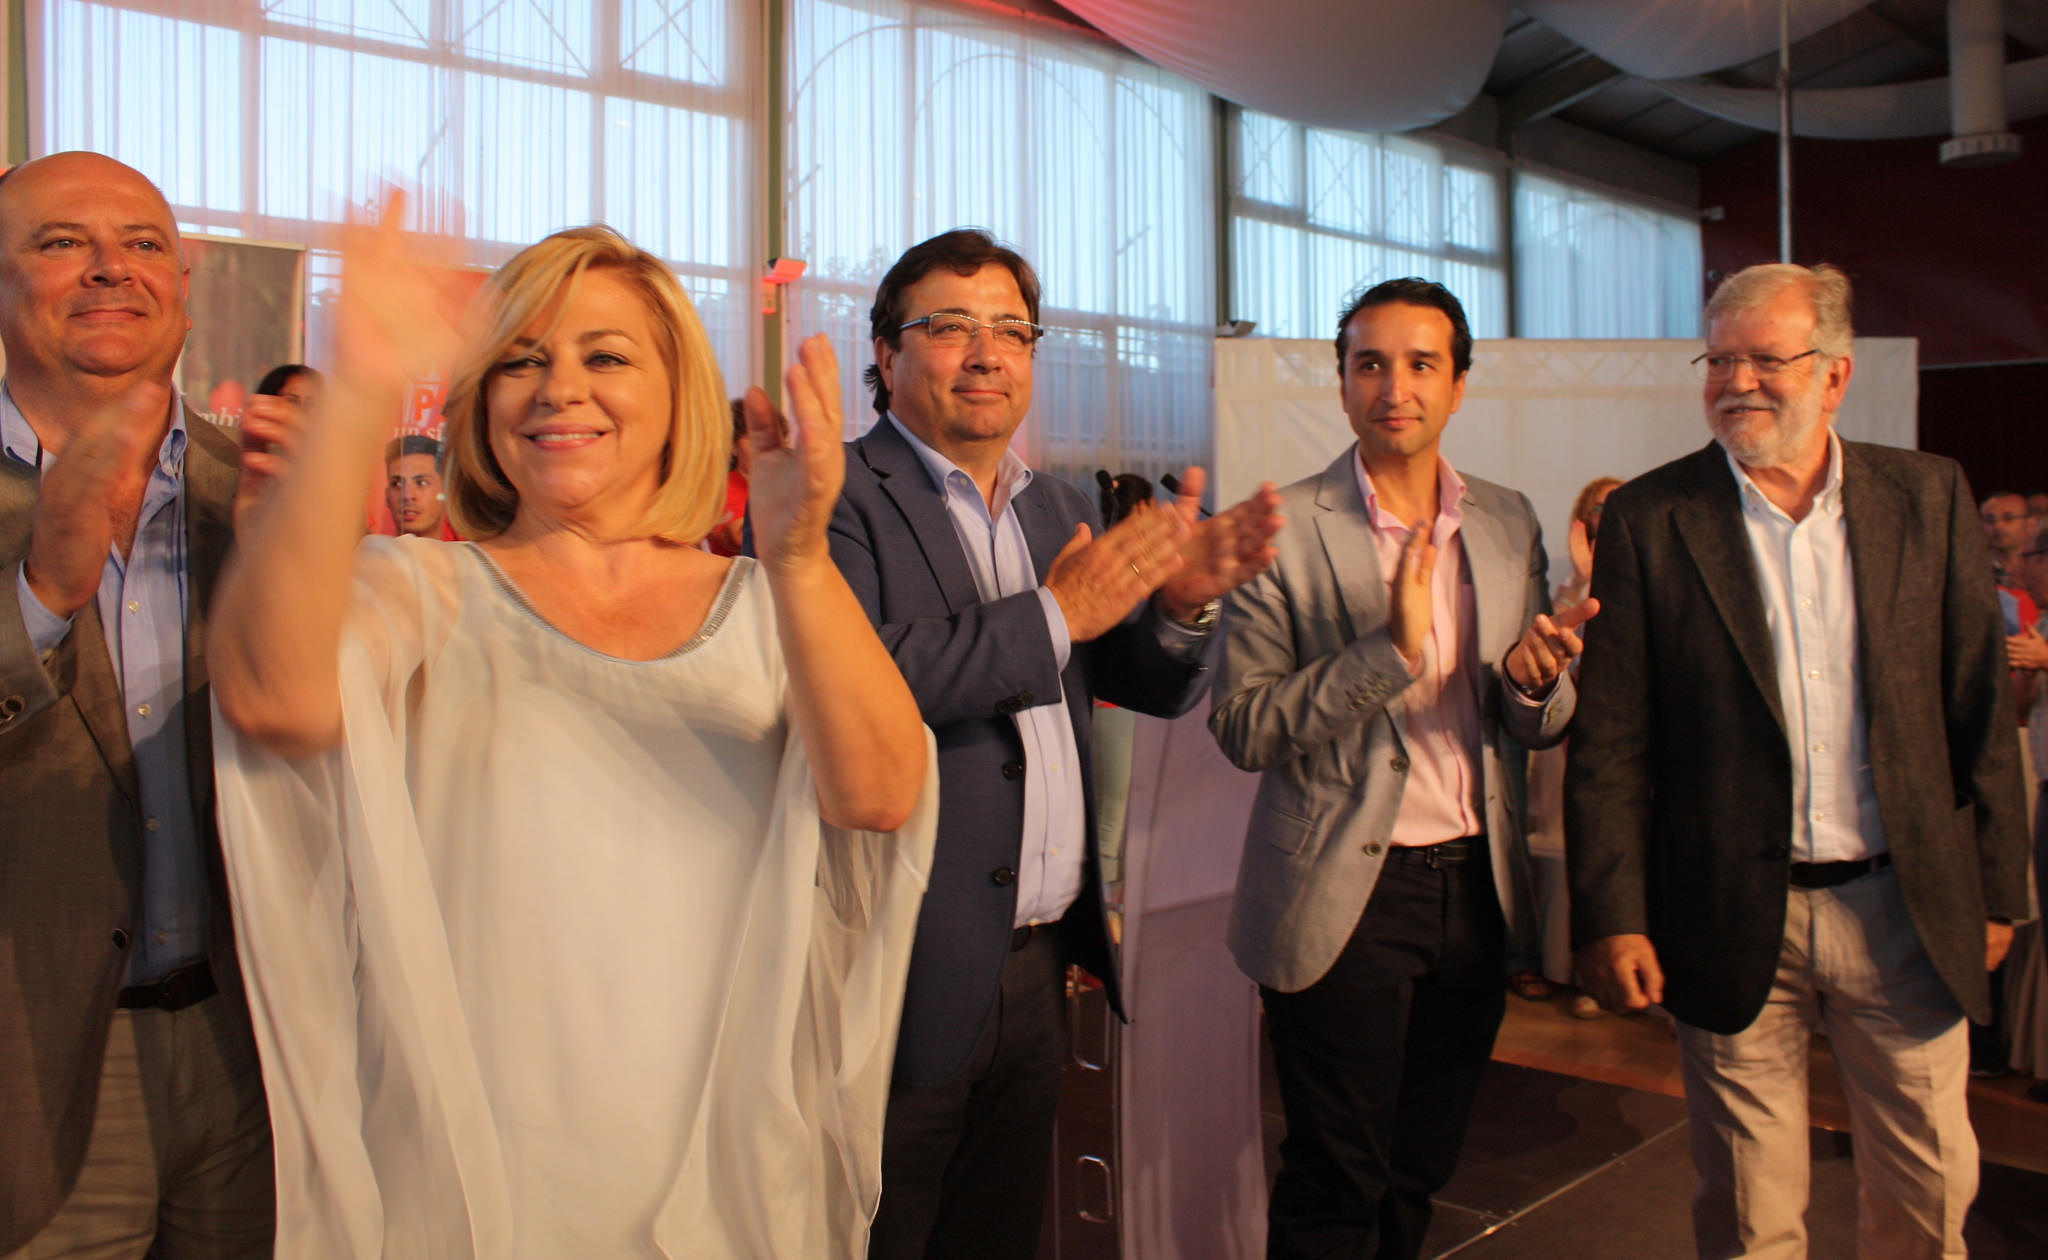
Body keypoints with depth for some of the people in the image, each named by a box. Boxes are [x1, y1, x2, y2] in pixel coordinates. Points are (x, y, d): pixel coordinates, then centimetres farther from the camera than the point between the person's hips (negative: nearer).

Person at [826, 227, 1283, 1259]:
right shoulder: (833, 497, -9)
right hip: (910, 979, -7)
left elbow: (1154, 686, 14)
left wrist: (1183, 601, -8)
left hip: (1036, 968, 7)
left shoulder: (1059, 510, 14)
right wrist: (1053, 615, -20)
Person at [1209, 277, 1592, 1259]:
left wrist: (1535, 682, -13)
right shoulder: (1286, 529, -9)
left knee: (1420, 1170, 19)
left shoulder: (1509, 524, 7)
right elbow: (1242, 729, -14)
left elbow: (1538, 729, 10)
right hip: (1347, 894, -5)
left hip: (1475, 887, 5)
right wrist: (1389, 650, -24)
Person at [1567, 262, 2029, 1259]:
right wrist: (1610, 917, -8)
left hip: (1903, 913, 2)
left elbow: (1981, 711, 7)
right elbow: (1609, 744, -5)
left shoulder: (1929, 497, 3)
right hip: (1734, 924, -2)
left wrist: (1996, 893, 6)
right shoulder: (1649, 520, -4)